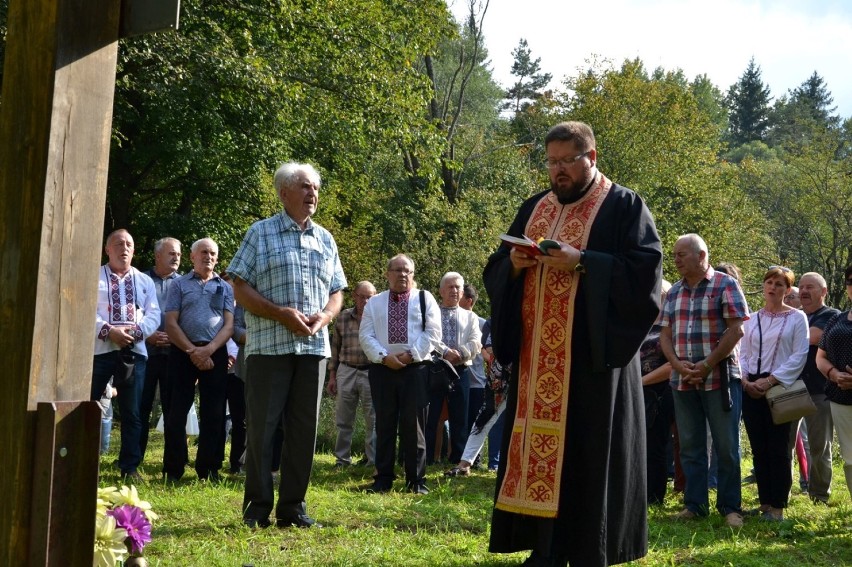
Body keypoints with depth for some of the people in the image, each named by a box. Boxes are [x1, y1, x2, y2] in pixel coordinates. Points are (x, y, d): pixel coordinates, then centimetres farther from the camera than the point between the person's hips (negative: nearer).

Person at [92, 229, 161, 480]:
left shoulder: (145, 281, 17)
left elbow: (154, 315, 8)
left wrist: (136, 332, -11)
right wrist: (108, 331, -17)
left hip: (135, 351, 3)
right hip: (99, 350, -2)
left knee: (132, 413, 4)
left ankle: (130, 467, 9)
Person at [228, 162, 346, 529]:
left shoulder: (326, 240, 15)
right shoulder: (261, 233, 1)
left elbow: (337, 292, 19)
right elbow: (240, 289, -4)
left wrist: (325, 316, -4)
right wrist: (281, 313, -15)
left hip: (314, 347, 4)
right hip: (269, 345, -4)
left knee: (304, 428, 6)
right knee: (261, 427, -2)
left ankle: (293, 506, 14)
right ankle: (258, 507, 8)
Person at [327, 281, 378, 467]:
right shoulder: (343, 317, 7)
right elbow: (335, 347, 12)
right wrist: (332, 376, 10)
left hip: (371, 373, -3)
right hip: (346, 372, 3)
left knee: (373, 420, 1)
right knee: (343, 420, 8)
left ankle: (373, 460, 8)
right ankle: (342, 459, 17)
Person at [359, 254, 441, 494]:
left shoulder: (425, 299, 7)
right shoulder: (374, 303, 12)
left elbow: (432, 333, -1)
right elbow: (365, 335, 4)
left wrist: (411, 354, -12)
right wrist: (384, 357, -11)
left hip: (416, 369, -2)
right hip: (382, 369, 2)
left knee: (413, 425, -2)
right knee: (384, 424, 4)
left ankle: (416, 480, 3)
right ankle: (383, 479, 10)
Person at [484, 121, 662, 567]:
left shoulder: (624, 206, 0)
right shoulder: (533, 208, 17)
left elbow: (644, 269, -12)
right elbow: (494, 270, 16)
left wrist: (581, 263, -20)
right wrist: (514, 263, -7)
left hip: (593, 355, -6)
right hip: (536, 357, 6)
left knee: (588, 454, -5)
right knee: (538, 445, 4)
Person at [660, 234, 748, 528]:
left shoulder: (725, 285, -4)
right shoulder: (674, 291, 12)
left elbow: (736, 329, -10)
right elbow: (665, 334, 11)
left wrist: (708, 364, -15)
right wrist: (677, 364, -8)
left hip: (720, 378, -5)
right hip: (683, 381, 5)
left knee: (727, 446, 0)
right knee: (690, 446, 9)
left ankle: (730, 507, 9)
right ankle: (694, 504, 17)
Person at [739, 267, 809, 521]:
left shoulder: (797, 318, 0)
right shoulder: (752, 320, 14)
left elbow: (799, 356, -7)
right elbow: (743, 355, 14)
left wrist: (770, 380, -14)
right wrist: (745, 381, -5)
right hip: (751, 390, 5)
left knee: (778, 450, -3)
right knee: (759, 449, 7)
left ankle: (777, 507, 2)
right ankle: (765, 503, 14)